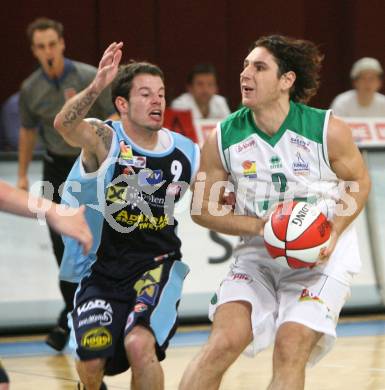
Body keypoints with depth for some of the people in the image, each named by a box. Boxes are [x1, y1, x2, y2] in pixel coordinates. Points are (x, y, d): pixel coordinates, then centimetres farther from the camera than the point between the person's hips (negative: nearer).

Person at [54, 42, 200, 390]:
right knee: (91, 361, -6)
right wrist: (96, 87, -52)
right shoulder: (104, 139, -11)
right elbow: (65, 124, -34)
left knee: (139, 344, -25)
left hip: (157, 266, 1)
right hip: (103, 269, -1)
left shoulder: (186, 154, 0)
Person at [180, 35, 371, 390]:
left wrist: (334, 232, -14)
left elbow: (359, 182, 2)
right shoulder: (223, 139, -9)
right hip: (258, 255, 2)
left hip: (320, 256, -1)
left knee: (290, 350, -13)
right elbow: (203, 209, 1)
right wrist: (258, 226, -15)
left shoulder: (328, 130, -14)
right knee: (224, 341, -16)